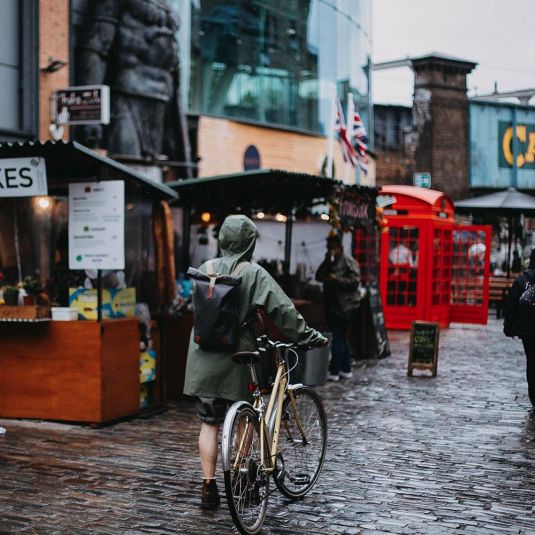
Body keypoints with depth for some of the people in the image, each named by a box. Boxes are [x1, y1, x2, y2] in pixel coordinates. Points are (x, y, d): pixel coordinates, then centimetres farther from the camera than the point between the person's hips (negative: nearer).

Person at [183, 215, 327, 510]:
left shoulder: (205, 269, 4)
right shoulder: (254, 274, -9)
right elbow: (284, 310, -11)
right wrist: (311, 337, -3)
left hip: (203, 360, 4)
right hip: (235, 358, -3)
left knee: (209, 423, 8)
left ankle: (208, 488, 9)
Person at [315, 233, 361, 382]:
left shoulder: (348, 261, -7)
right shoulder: (330, 263, 17)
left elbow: (355, 281, -16)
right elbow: (318, 277, 6)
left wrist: (337, 279, -21)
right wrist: (326, 261, -4)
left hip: (345, 306, -9)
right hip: (333, 305, 9)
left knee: (338, 338, -9)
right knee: (341, 338, 14)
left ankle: (333, 372, -7)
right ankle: (346, 370, 22)